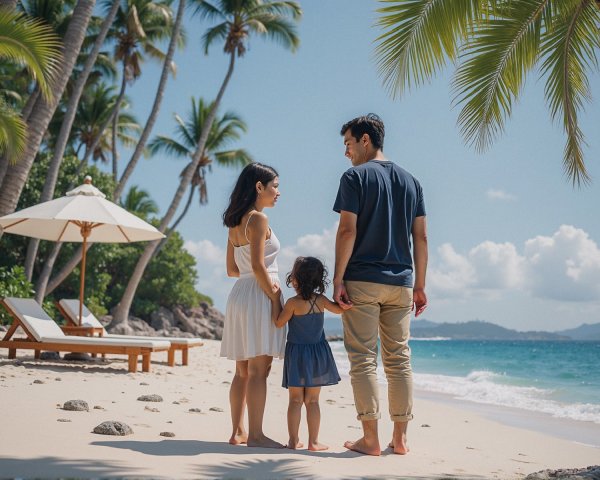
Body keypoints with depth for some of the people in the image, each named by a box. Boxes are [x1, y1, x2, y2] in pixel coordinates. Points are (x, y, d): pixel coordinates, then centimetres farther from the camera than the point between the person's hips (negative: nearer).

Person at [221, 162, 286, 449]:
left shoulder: (236, 223, 16)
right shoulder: (258, 219, -10)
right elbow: (258, 266, -16)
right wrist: (275, 297, -12)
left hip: (239, 294, 9)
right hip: (258, 296, -9)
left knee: (243, 371, 11)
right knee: (258, 370, -7)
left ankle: (238, 432, 14)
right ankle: (255, 435, -5)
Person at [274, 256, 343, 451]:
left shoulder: (293, 303, -14)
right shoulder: (321, 300, -4)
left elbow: (279, 323, -4)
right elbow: (339, 309, 4)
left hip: (296, 354, -3)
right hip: (318, 353, 3)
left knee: (295, 400, 4)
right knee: (312, 400, 7)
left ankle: (293, 440, 4)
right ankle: (313, 441, 6)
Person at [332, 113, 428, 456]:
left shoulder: (355, 177, -2)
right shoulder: (411, 181, 14)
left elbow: (348, 231, -11)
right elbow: (421, 238, 10)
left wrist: (338, 280, -10)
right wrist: (419, 286, 13)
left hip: (362, 280, -5)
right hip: (400, 283, 5)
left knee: (364, 360, -2)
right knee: (399, 360, 8)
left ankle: (371, 439, -4)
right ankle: (400, 438, 11)